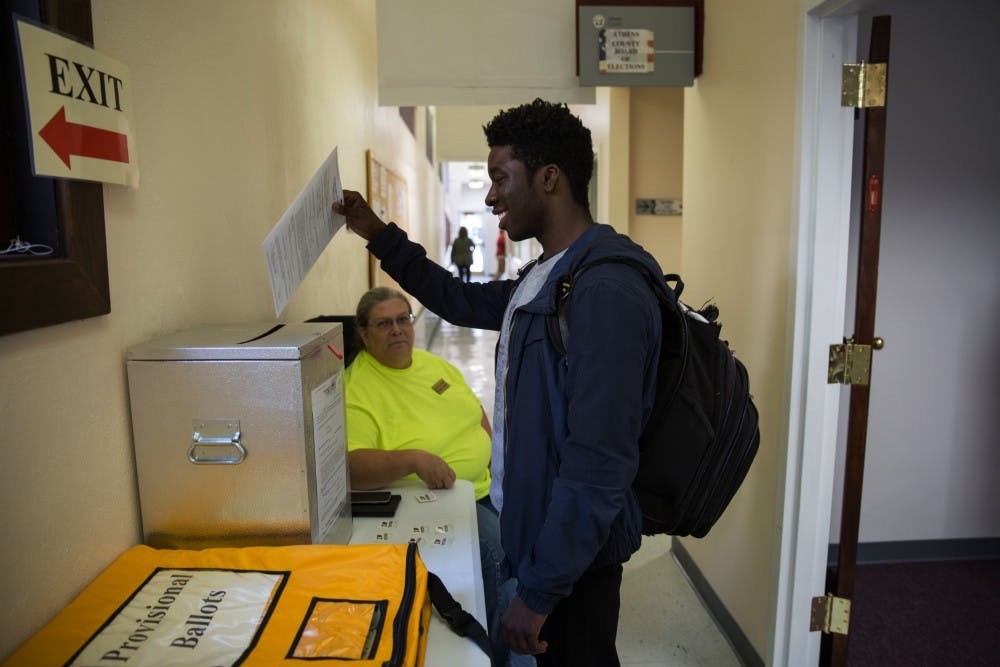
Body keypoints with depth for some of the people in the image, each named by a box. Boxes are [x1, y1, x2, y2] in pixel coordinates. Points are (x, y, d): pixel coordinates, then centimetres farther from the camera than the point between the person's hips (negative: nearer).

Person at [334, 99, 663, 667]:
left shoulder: (606, 290, -26)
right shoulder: (545, 276, 5)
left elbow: (598, 465, -28)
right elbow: (464, 301, 21)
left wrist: (540, 591, -22)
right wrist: (378, 234, 18)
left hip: (574, 555, -9)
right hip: (532, 530, 9)